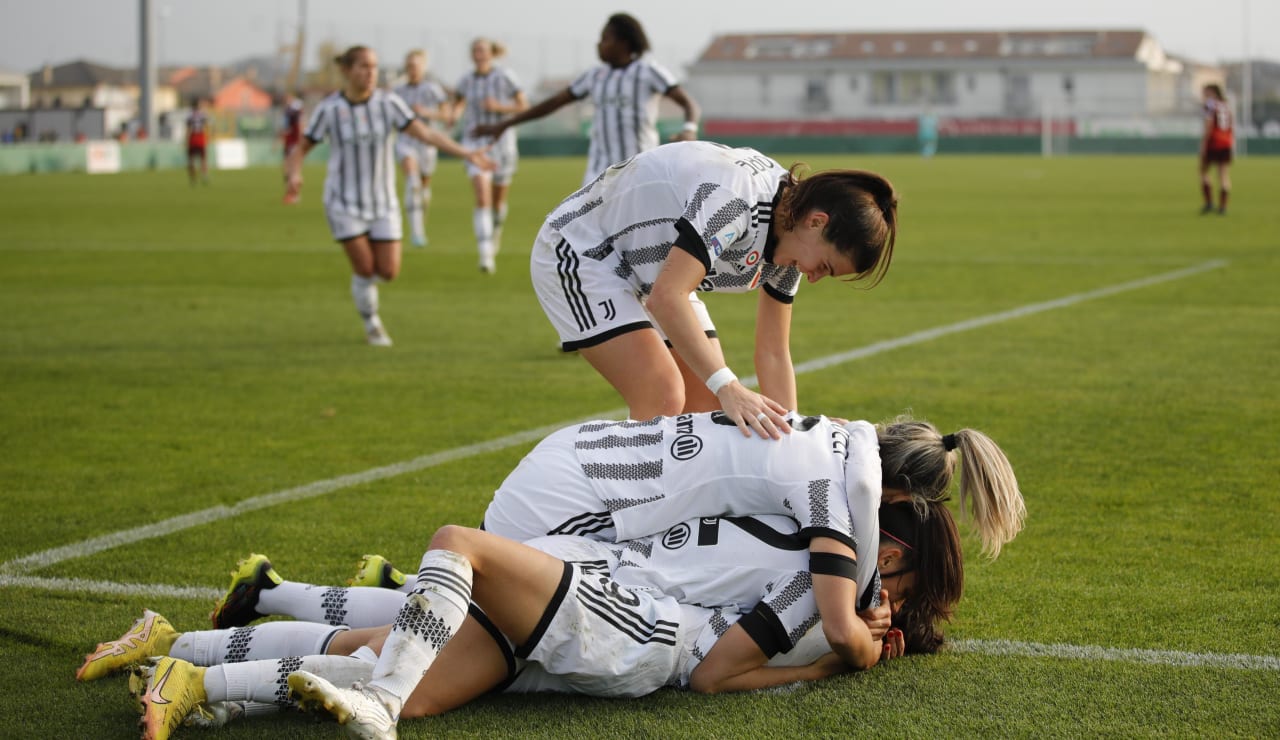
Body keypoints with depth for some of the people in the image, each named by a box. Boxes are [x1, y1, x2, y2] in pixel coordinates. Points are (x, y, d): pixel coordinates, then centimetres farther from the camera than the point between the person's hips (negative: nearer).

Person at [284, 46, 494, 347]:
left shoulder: (388, 102, -9)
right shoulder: (328, 109, -12)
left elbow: (425, 133, -15)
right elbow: (301, 149, -5)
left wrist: (466, 153, -26)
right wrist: (293, 175, -28)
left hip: (382, 202, 3)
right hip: (344, 200, -2)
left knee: (388, 272, -1)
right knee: (365, 269, -6)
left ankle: (362, 282, 36)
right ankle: (372, 326, 20)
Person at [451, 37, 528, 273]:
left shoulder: (505, 76, -9)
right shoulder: (467, 80, 0)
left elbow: (524, 105, -5)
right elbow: (458, 103, 18)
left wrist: (498, 106, -20)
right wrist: (455, 114, -5)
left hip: (501, 142, -1)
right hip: (475, 143, 1)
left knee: (498, 200, 16)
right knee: (482, 198, -18)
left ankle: (496, 230, 52)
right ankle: (486, 256, -24)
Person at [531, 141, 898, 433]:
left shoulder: (791, 237, -7)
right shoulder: (734, 196, -35)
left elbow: (773, 353, -1)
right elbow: (666, 298, -43)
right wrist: (729, 387, -47)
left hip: (650, 270, 9)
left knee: (709, 405, -1)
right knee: (664, 399, -22)